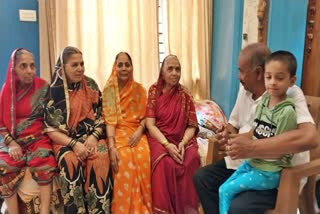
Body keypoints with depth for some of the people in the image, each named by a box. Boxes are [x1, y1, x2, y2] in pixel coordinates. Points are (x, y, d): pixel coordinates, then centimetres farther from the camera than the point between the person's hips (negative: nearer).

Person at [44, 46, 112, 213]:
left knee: (100, 159, -29)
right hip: (65, 140, -1)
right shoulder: (54, 90, -2)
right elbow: (50, 128, -3)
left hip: (92, 136, 2)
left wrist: (94, 136, -11)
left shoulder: (91, 85, 6)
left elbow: (101, 116, 8)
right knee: (71, 162, -33)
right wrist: (74, 144, -17)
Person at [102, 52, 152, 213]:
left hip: (136, 132, 2)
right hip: (117, 132, -1)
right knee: (124, 158, -32)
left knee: (143, 156, -29)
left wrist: (139, 131, -15)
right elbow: (109, 119, -8)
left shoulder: (139, 89, 10)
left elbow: (144, 116, 7)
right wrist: (112, 146, -21)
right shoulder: (108, 89, 2)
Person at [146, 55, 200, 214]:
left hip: (182, 139, 2)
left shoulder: (185, 95, 5)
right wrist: (167, 144, -20)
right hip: (159, 138, -1)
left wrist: (183, 143, -17)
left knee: (192, 160, -28)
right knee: (166, 162, -31)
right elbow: (150, 124, -6)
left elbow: (192, 126, 4)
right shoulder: (154, 91, 0)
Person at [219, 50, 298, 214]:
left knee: (226, 190, -8)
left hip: (269, 172, -7)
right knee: (224, 189, 7)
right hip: (252, 162, 7)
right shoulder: (263, 102, 3)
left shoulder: (287, 112, -20)